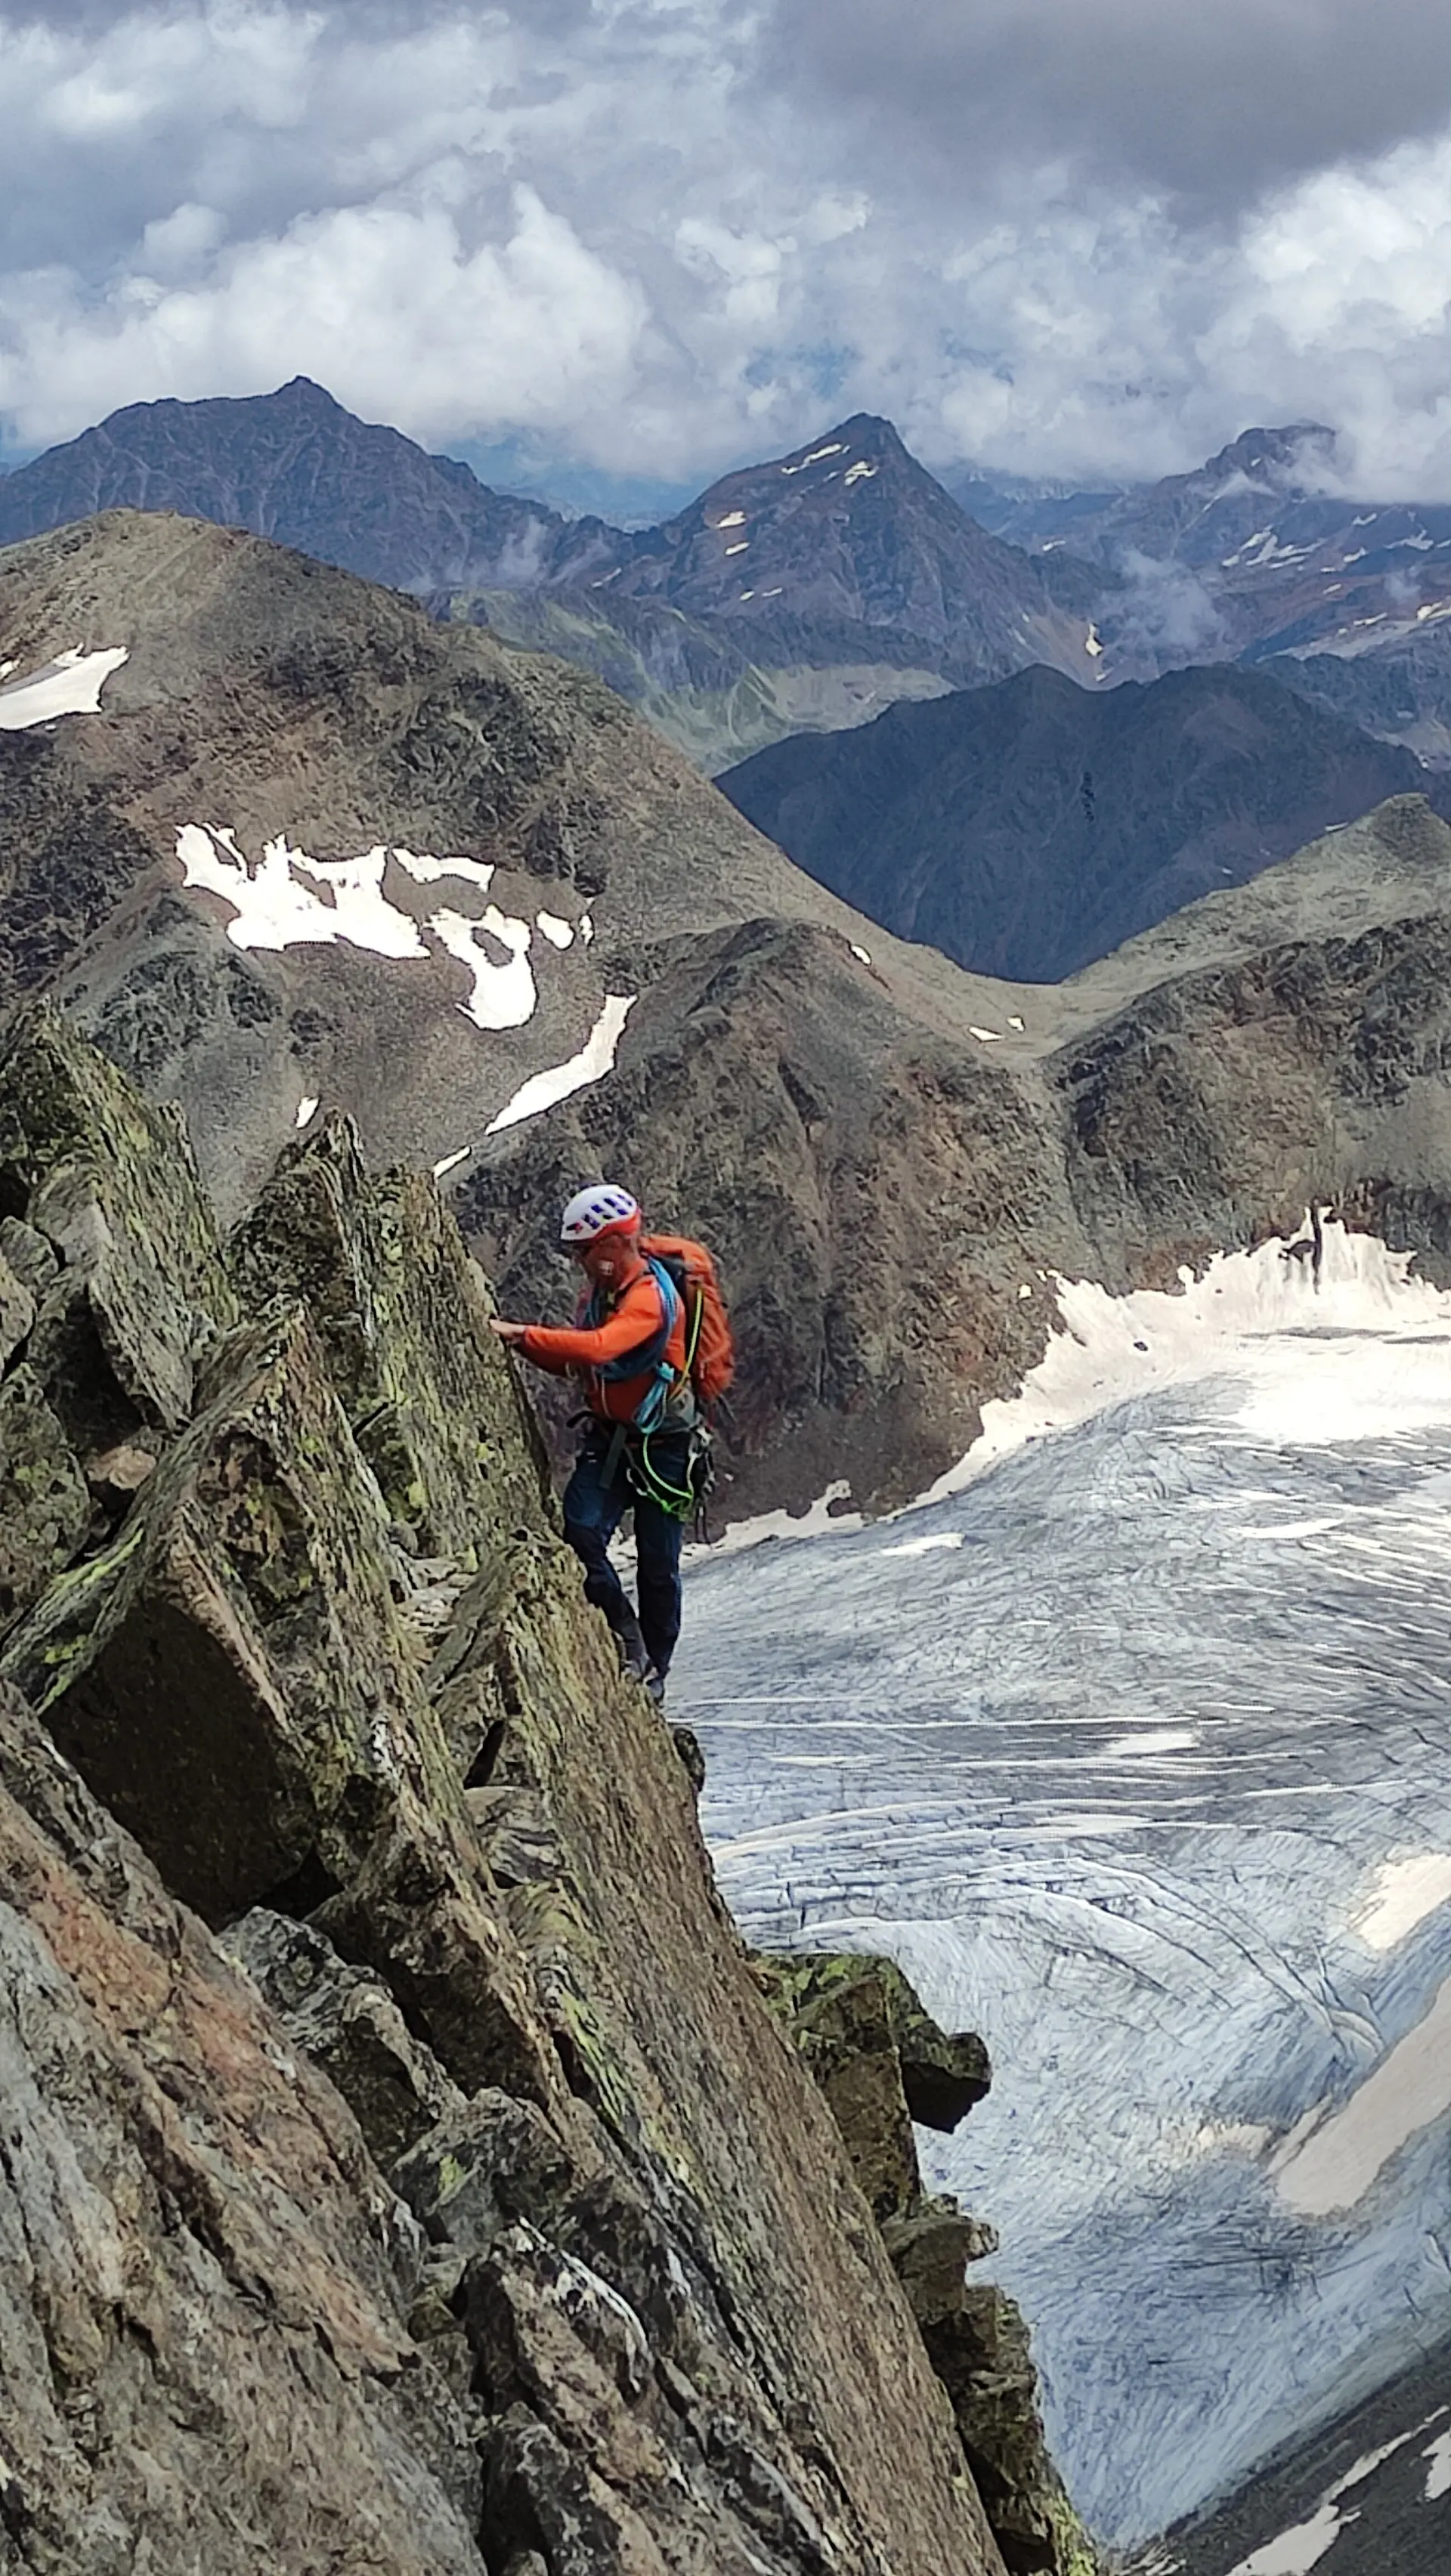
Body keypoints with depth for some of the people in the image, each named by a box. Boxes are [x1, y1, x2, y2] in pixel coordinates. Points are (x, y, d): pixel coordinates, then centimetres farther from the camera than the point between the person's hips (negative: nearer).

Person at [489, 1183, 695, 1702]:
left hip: (661, 1442, -7)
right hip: (609, 1434, 7)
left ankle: (653, 1669, 19)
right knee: (580, 1534, -12)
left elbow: (598, 1348, -39)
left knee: (657, 1565, 3)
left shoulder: (651, 1298, -23)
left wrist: (522, 1333, -40)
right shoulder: (598, 1289, 6)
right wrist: (520, 1342, -6)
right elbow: (572, 1363, 11)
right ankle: (627, 1645, -2)